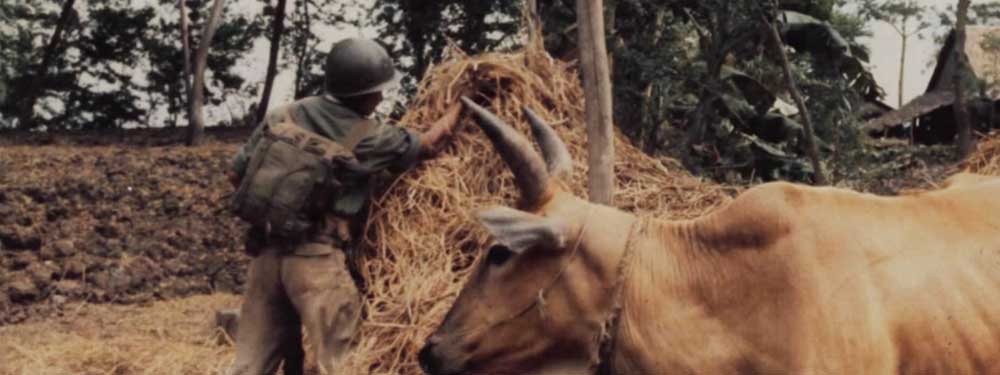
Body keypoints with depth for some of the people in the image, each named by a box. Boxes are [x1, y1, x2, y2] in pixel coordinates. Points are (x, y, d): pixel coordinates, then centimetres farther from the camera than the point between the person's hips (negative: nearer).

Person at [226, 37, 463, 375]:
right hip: (318, 258, -5)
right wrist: (461, 103, 26)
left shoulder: (281, 117, 10)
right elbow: (430, 145, 11)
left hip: (266, 252, 6)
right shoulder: (367, 137, -1)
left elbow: (237, 175, 13)